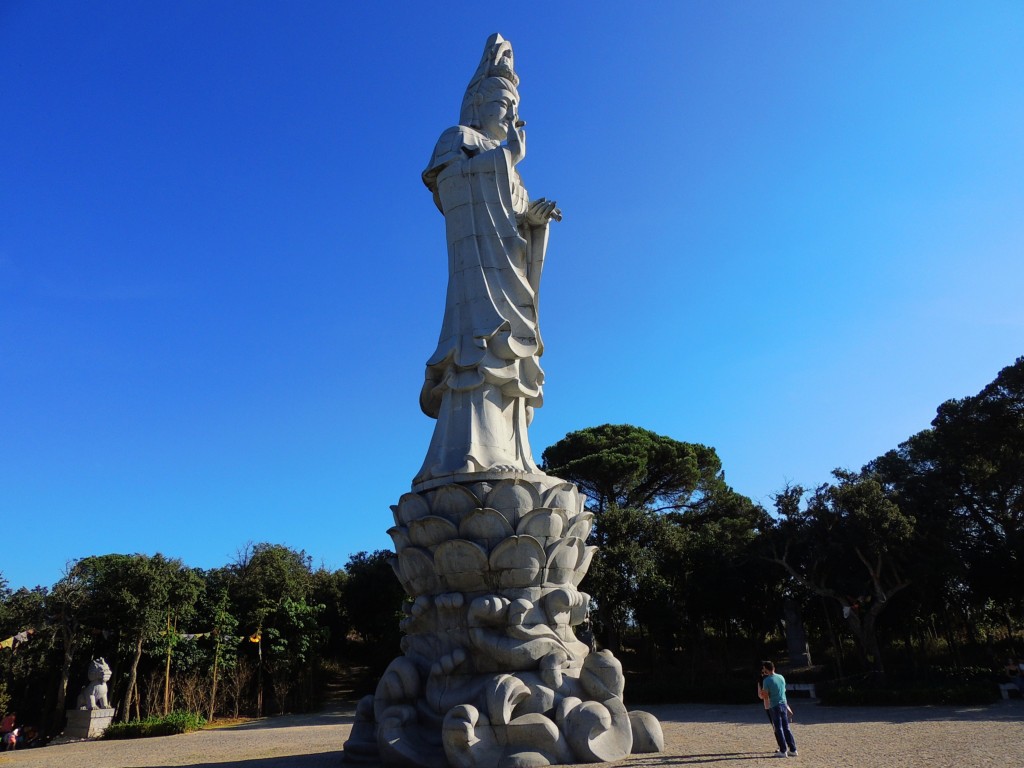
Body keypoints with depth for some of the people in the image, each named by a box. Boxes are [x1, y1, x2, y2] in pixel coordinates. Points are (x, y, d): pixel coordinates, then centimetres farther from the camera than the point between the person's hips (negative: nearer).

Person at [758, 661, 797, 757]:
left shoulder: (766, 680, -12)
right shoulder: (781, 677, 6)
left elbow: (765, 696, -11)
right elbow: (784, 690, 16)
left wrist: (761, 694, 9)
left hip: (774, 706, -5)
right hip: (784, 704, 5)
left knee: (778, 729, 3)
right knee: (786, 728, 13)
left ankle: (783, 751, 4)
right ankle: (793, 749, 13)